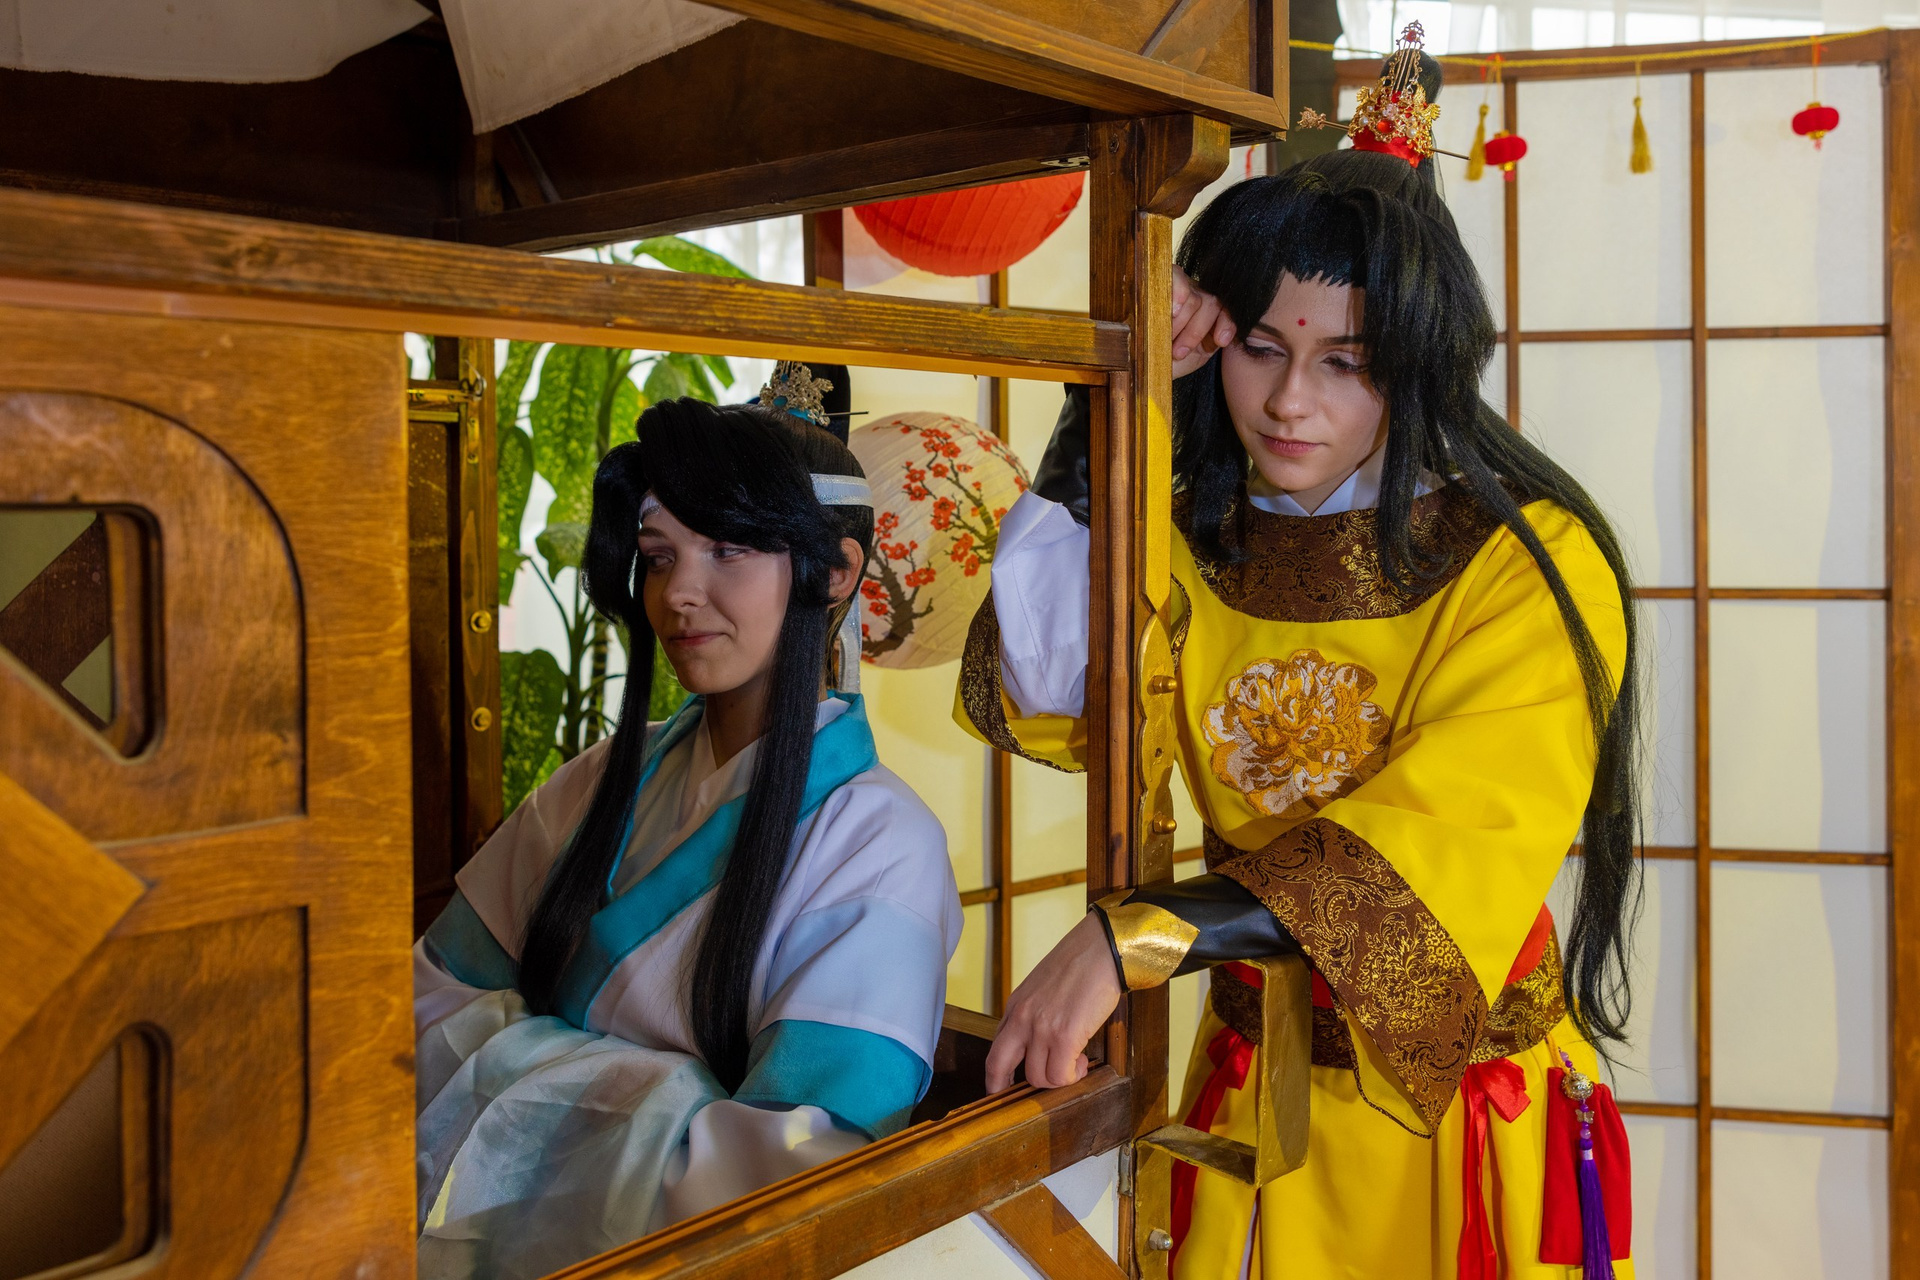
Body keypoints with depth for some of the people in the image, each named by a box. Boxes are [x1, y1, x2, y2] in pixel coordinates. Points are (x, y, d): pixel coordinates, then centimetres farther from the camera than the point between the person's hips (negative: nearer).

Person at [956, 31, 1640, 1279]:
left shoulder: (1528, 563, -15)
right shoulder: (1192, 547, -1)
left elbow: (1460, 836, -28)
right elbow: (1042, 708, -15)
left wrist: (1138, 933, -40)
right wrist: (1105, 413, -19)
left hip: (1460, 1103, -3)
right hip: (1252, 1090, 3)